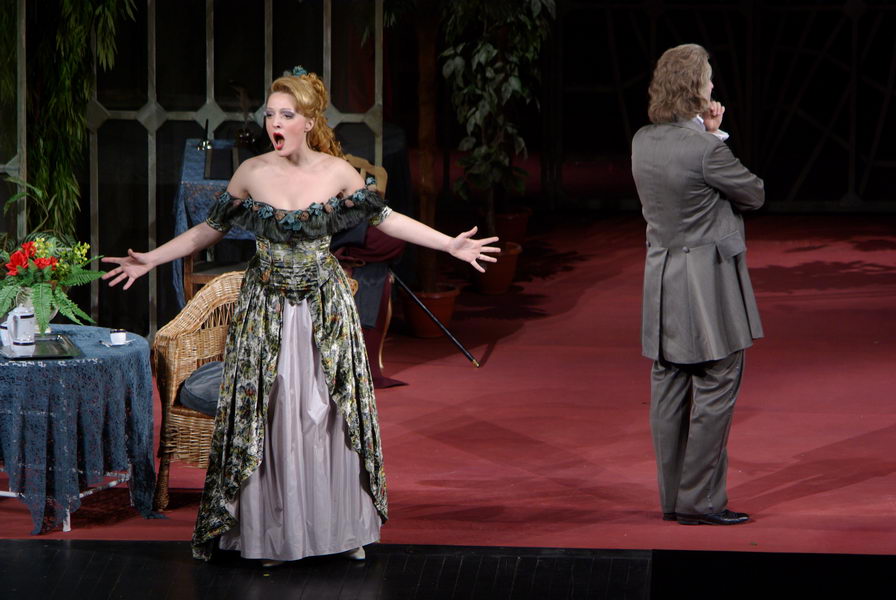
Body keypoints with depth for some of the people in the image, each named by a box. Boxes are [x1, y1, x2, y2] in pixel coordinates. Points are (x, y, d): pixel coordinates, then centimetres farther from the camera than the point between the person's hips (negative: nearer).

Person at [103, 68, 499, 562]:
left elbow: (385, 219, 4)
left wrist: (450, 245, 0)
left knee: (331, 414, 5)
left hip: (325, 307, 0)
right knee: (268, 418, 2)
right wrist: (151, 259, 4)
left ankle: (344, 527, 16)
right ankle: (271, 534, 12)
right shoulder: (252, 173, -5)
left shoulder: (336, 172, -5)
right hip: (266, 309, 0)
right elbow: (211, 229, 7)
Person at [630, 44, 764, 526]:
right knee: (714, 391, -1)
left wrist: (706, 132, 6)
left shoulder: (642, 142, 3)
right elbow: (755, 194, -6)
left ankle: (673, 498, 18)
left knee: (668, 392, 11)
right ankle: (699, 501, 1)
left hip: (662, 280, 8)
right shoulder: (705, 150, -20)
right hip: (708, 286, -8)